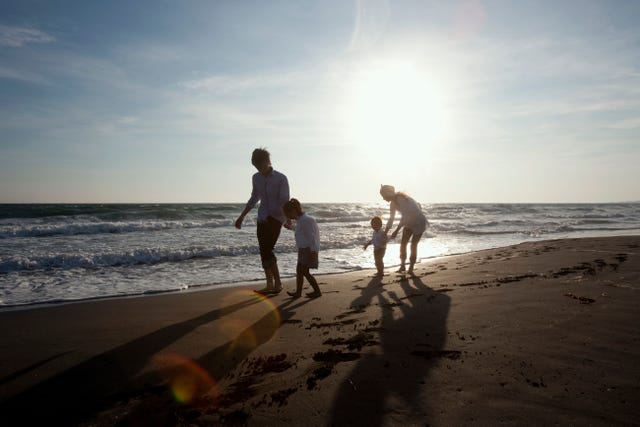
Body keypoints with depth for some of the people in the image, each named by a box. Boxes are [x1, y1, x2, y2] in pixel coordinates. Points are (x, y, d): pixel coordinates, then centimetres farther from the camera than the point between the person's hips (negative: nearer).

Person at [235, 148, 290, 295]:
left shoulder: (281, 178, -7)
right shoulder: (256, 178, 10)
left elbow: (284, 202, -10)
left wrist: (288, 219, -25)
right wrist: (241, 217, 22)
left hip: (276, 218, -6)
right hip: (263, 218, 6)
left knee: (267, 250, -17)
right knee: (264, 252, 3)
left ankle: (277, 283, -6)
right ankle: (270, 285, 13)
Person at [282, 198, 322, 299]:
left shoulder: (306, 220, -19)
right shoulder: (300, 220, 13)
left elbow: (311, 236, -20)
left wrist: (312, 251, -19)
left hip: (308, 250, -10)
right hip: (303, 249, 10)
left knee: (304, 271, -7)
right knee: (299, 271, 11)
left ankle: (317, 291, 3)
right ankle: (298, 292, 18)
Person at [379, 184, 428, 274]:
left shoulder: (401, 199, -32)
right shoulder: (392, 203, -4)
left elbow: (405, 216, -37)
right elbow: (391, 219, 4)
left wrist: (396, 231, -37)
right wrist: (384, 233, 0)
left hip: (420, 221, -7)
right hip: (410, 221, 7)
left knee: (413, 244, -8)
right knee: (403, 243, -2)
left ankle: (411, 268, 7)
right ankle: (402, 265, 13)